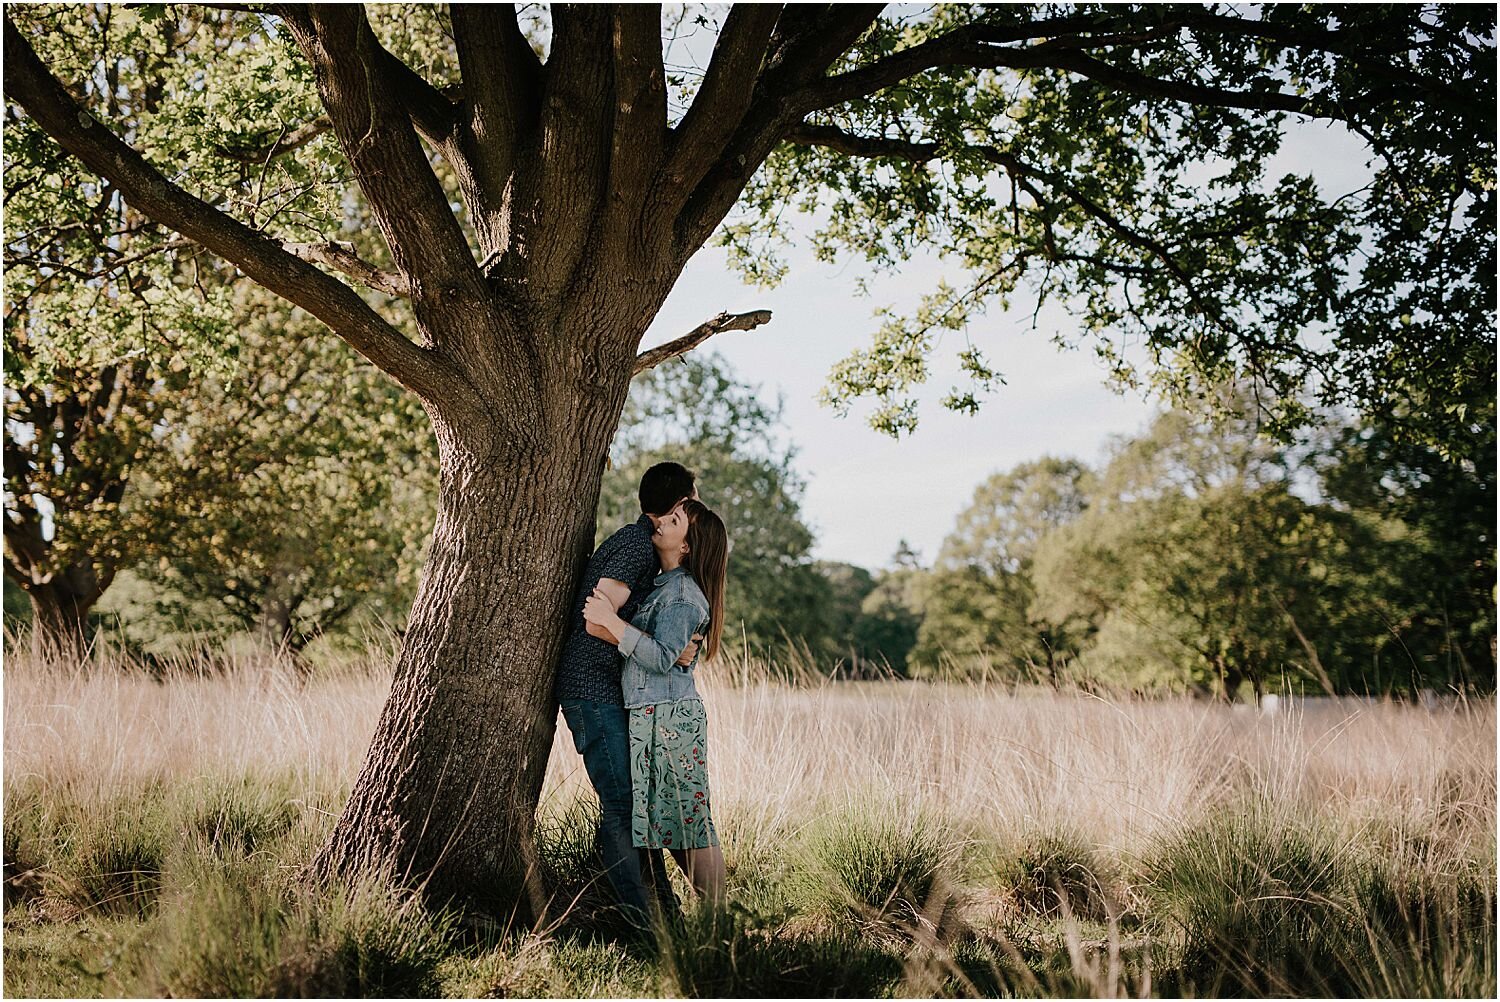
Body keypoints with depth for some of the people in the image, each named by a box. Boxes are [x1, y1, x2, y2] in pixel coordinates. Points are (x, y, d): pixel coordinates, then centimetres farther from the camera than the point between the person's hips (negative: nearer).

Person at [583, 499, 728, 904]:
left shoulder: (683, 591, -12)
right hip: (651, 717, 10)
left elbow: (662, 658, -21)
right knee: (672, 822, 11)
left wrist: (610, 620, -22)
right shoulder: (662, 584, 17)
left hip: (669, 716, -10)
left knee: (688, 820, -6)